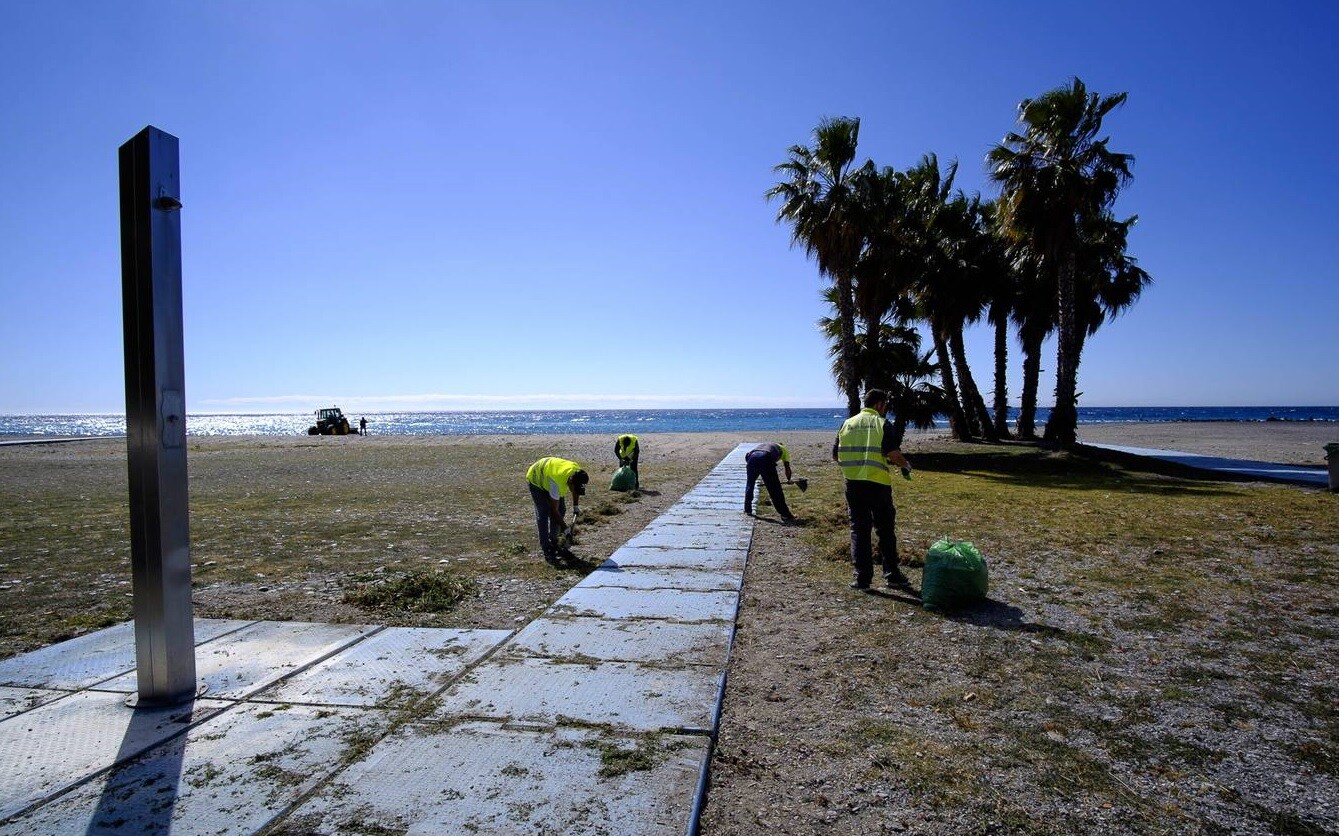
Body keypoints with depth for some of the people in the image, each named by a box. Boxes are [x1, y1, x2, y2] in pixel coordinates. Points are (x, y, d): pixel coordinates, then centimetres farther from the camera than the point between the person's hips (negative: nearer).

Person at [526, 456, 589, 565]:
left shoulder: (578, 472, -23)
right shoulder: (557, 481, -42)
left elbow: (575, 491, 4)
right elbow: (554, 509, -31)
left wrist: (576, 507, -1)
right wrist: (565, 529, -26)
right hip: (535, 479, -7)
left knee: (561, 510, 2)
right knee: (543, 514, -15)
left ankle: (553, 543, 17)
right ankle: (547, 552, -13)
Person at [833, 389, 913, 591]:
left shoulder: (848, 423, 9)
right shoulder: (882, 423, -4)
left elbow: (835, 455, 9)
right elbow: (892, 453, -15)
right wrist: (906, 465, 5)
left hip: (853, 483, 3)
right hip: (878, 483, -3)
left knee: (859, 530, 7)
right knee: (885, 529, 11)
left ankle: (862, 577, 6)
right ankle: (892, 574, 17)